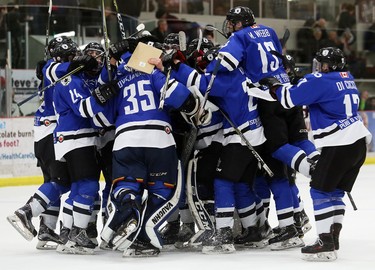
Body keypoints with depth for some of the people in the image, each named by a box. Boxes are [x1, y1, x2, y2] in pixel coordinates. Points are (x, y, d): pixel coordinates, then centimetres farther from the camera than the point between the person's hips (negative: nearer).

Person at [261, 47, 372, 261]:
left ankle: (325, 244, -9)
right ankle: (333, 238, 15)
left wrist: (274, 85, 7)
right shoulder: (348, 79, 14)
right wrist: (300, 80, 20)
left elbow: (289, 98, -11)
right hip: (359, 141, 9)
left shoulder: (320, 80, -11)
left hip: (339, 146, -9)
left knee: (320, 191, -3)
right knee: (335, 192, 16)